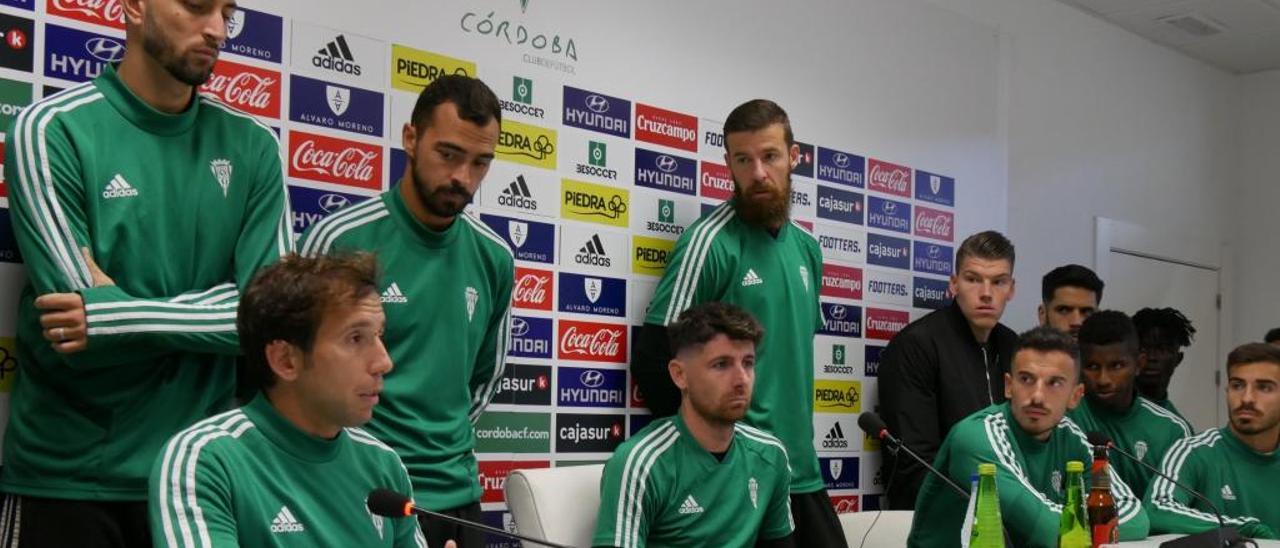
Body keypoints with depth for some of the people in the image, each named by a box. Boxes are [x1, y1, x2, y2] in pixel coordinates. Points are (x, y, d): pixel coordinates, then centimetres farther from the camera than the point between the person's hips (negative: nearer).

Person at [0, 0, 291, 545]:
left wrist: (120, 313, -17)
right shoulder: (51, 130, -9)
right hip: (68, 478, -3)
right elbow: (80, 340, -16)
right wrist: (213, 308, -8)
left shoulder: (250, 145, 2)